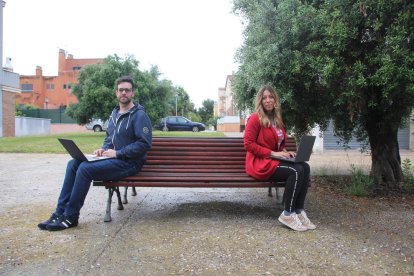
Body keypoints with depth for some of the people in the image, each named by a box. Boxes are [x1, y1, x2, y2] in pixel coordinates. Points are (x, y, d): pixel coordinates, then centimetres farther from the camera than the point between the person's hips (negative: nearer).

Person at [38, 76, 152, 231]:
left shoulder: (139, 115, -11)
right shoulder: (115, 113, 16)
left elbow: (145, 143, -19)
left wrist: (118, 153, -18)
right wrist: (104, 149, 4)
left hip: (128, 163, -8)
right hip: (114, 158, 9)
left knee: (85, 168, -25)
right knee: (73, 164, -7)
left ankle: (70, 217, -11)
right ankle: (60, 212, -4)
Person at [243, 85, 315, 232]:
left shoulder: (277, 119, 14)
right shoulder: (255, 118, -10)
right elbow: (248, 144, -16)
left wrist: (285, 152, 1)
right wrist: (272, 153, -19)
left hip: (274, 160, 8)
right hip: (260, 163, -7)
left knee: (305, 167, -17)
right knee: (296, 171, -26)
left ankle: (299, 211, -13)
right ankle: (287, 214, -15)